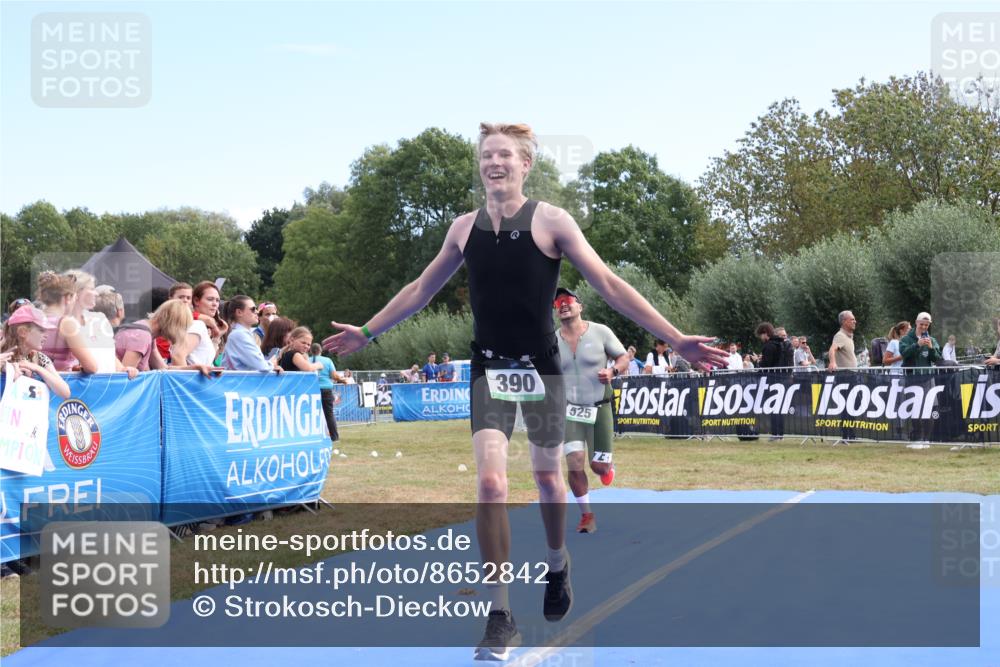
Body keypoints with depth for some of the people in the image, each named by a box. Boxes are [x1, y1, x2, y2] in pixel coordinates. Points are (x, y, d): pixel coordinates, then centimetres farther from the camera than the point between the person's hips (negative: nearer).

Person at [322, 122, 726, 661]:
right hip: (489, 369, 1)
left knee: (547, 477, 13)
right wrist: (368, 332, 22)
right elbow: (421, 289, 18)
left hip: (540, 367, -1)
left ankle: (557, 564, 43)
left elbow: (609, 286, -8)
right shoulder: (464, 227, 4)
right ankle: (500, 616, -5)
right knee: (490, 483, -13)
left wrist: (676, 339, -13)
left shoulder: (551, 222, -6)